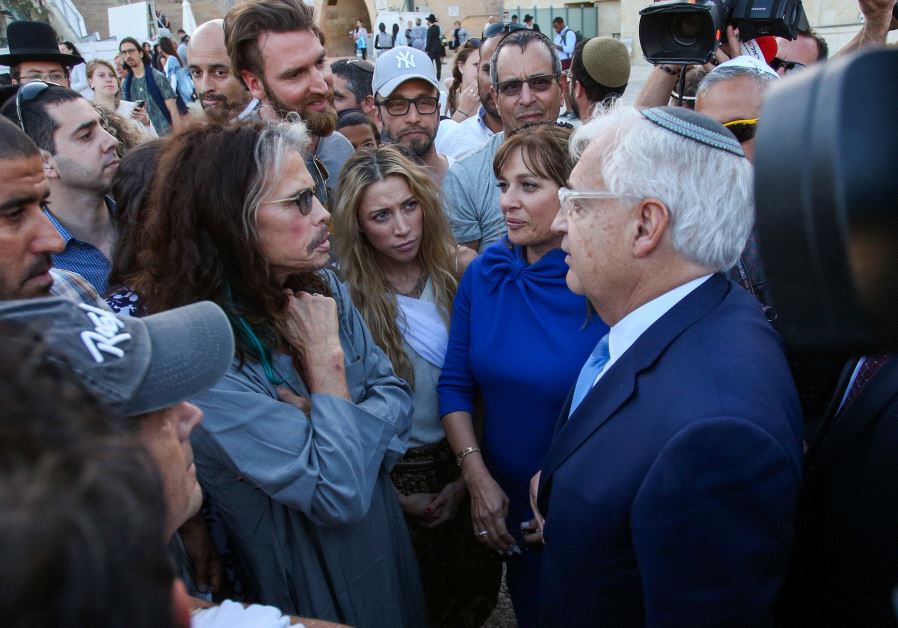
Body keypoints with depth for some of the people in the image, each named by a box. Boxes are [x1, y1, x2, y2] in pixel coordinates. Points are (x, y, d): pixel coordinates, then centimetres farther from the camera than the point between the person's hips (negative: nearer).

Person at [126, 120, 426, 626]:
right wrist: (325, 356, -23)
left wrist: (333, 426, -23)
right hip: (314, 583, -6)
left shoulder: (321, 287, -8)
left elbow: (394, 395, -4)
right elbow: (340, 494, -29)